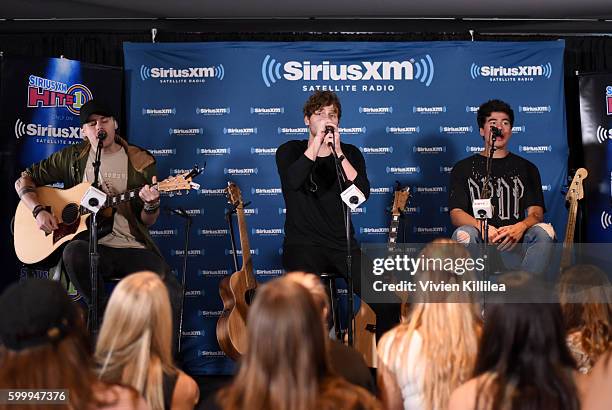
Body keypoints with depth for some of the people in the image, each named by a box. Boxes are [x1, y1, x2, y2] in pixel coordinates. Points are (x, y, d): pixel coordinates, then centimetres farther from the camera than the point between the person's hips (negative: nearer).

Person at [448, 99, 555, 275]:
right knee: (463, 234, -34)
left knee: (545, 231, -28)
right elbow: (456, 213, 0)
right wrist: (481, 226, -22)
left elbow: (536, 212, 5)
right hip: (479, 244, -1)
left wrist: (521, 227, -20)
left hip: (514, 247, 2)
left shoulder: (526, 168, 18)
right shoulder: (464, 168, 13)